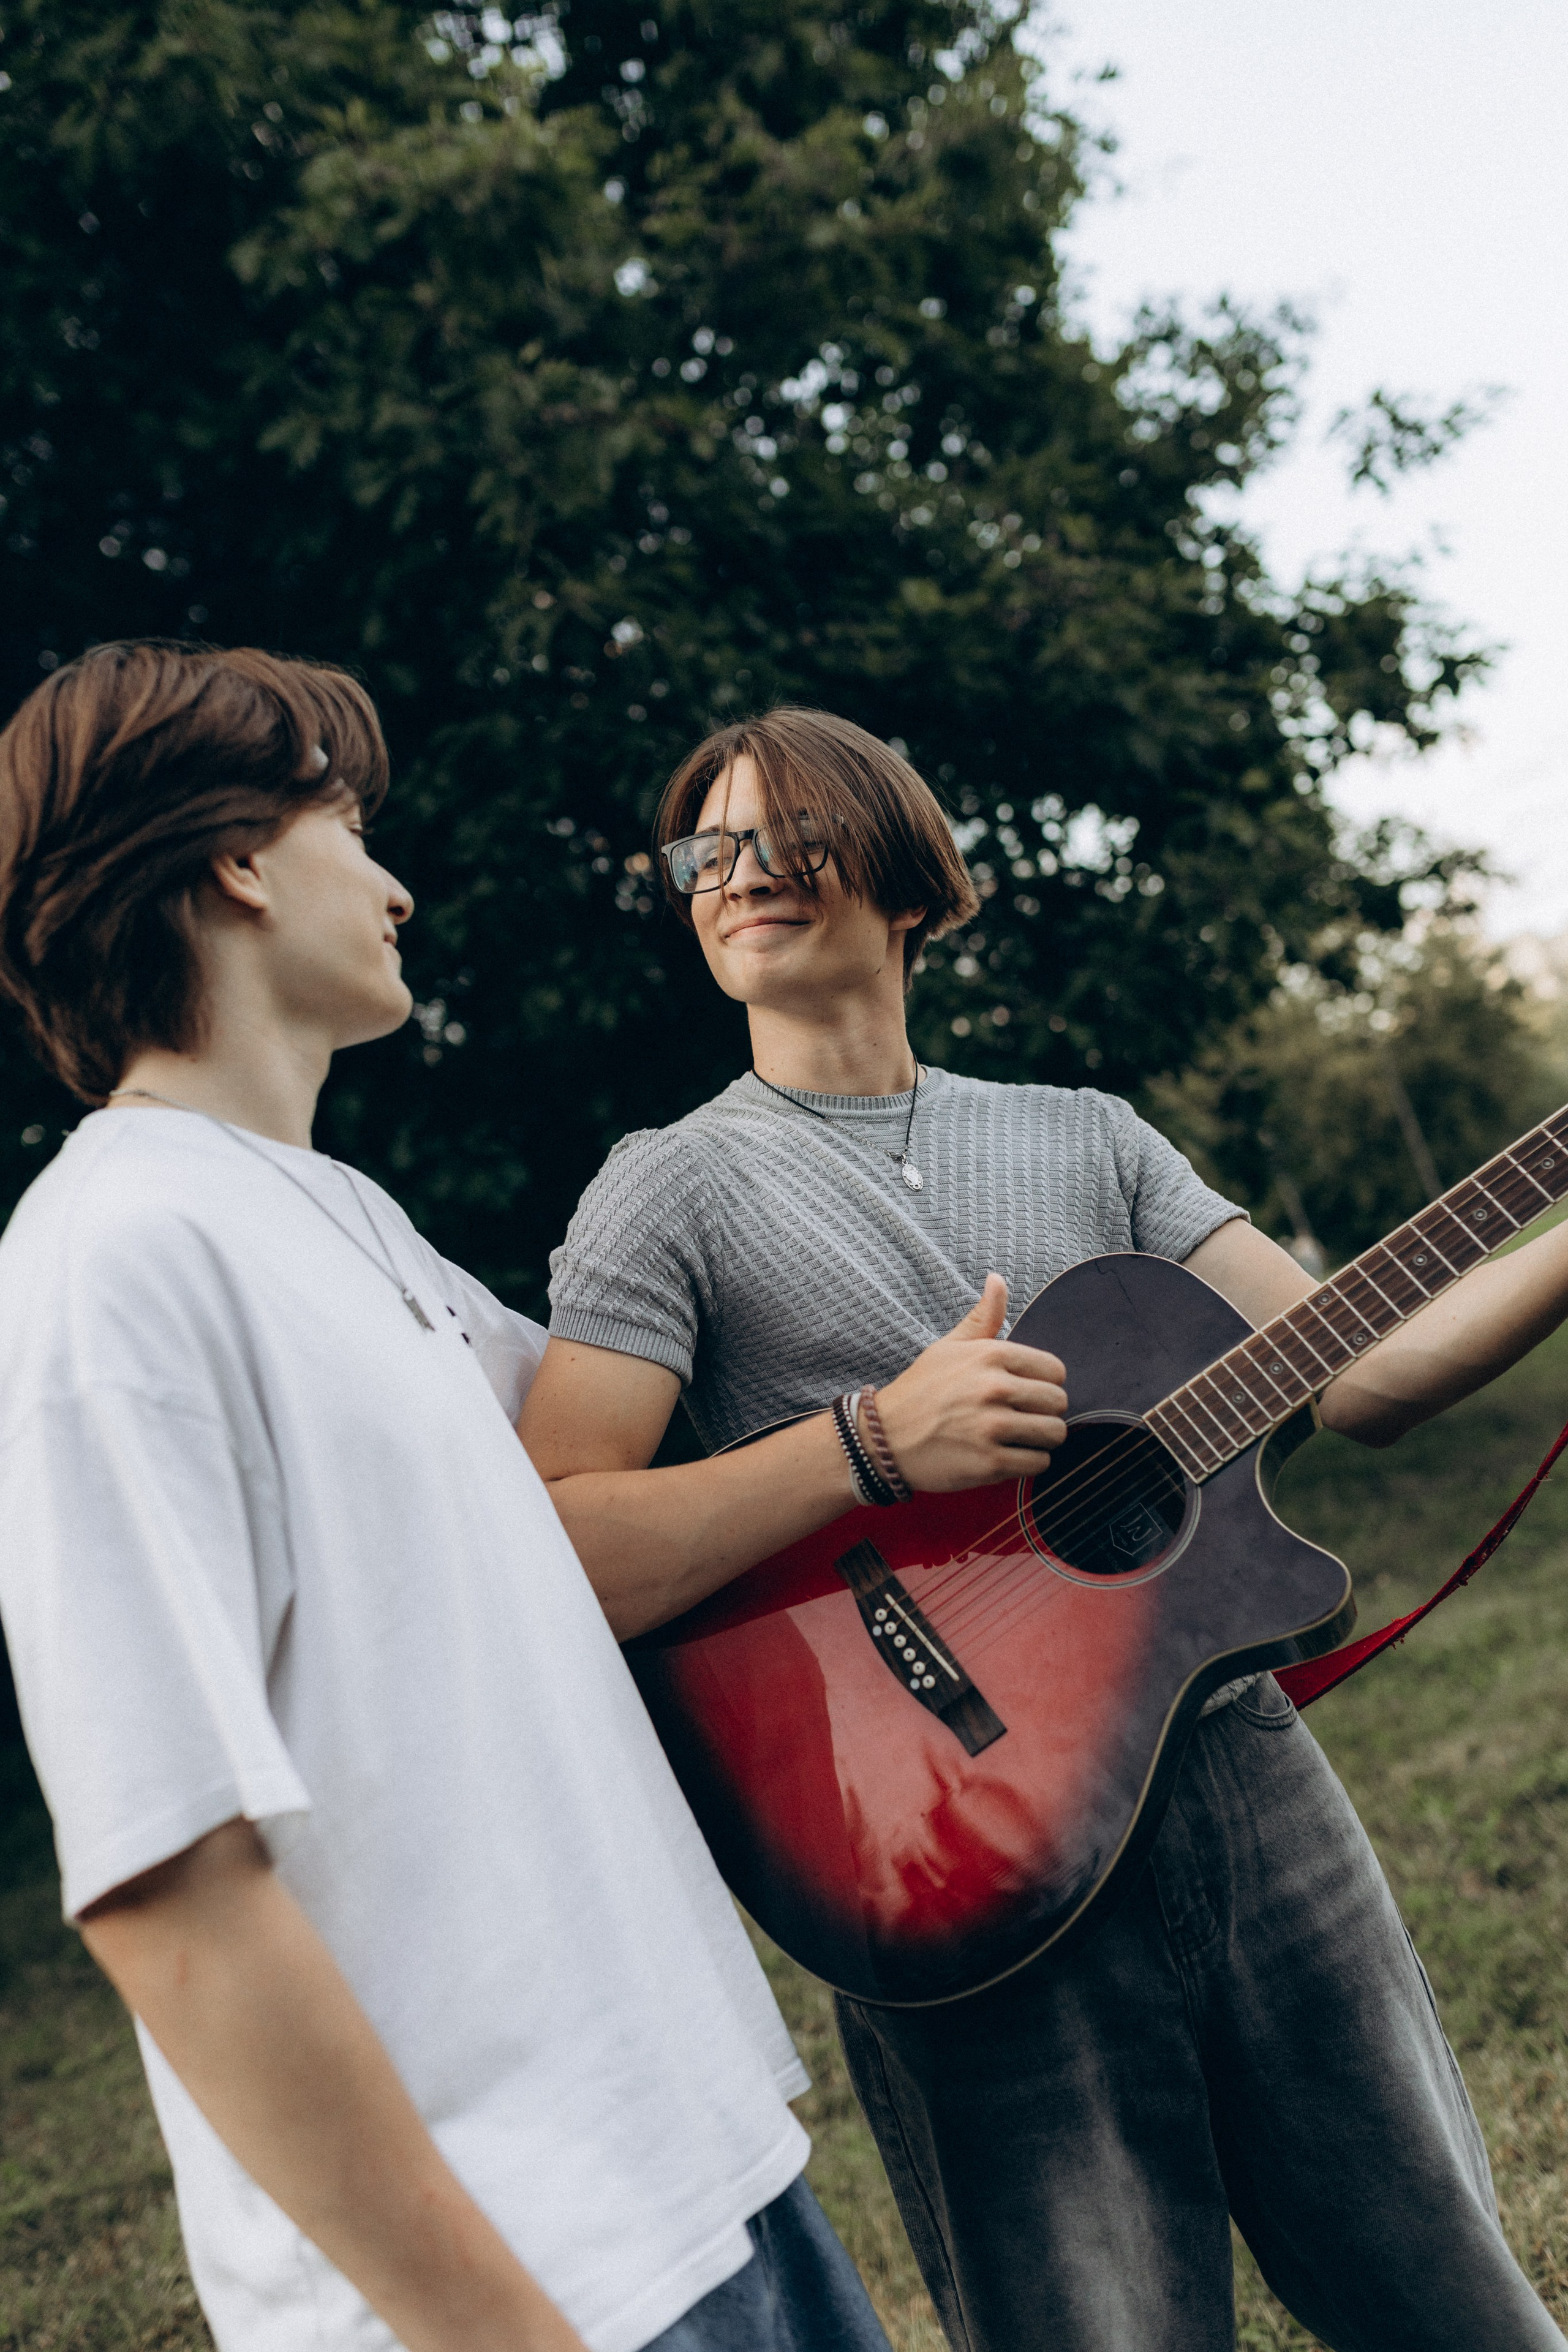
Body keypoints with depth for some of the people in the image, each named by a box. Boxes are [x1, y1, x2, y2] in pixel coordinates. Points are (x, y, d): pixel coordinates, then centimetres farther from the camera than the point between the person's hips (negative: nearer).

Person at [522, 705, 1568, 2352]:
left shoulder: (1085, 1136, 10)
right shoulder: (673, 1191, -2)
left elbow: (1358, 1372, 4)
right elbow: (548, 1554, -14)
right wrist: (877, 1441, -21)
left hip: (1245, 1776, 4)